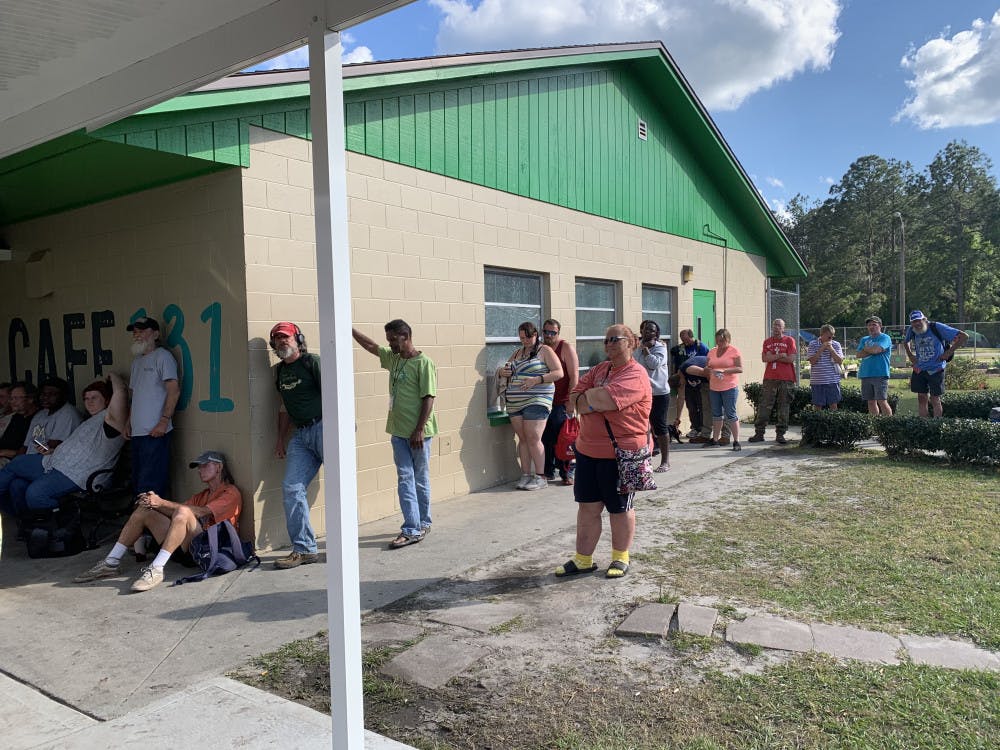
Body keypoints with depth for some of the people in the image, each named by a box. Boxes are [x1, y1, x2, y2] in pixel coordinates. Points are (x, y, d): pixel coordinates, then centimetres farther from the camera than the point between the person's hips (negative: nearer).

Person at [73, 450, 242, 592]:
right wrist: (153, 502, -8)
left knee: (183, 512, -33)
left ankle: (156, 570, -37)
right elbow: (174, 511, 12)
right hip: (184, 550, 8)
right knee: (143, 510, 2)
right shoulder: (202, 495, 31)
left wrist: (163, 503, -17)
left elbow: (201, 512, -13)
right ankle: (111, 564, -3)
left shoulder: (231, 493, 6)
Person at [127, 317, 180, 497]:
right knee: (137, 483, 13)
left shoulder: (162, 356, -5)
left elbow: (174, 390, -13)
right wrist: (129, 422, 16)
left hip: (155, 432, -9)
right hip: (137, 433, 9)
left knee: (151, 484, -9)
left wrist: (164, 421, -19)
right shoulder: (137, 361, 21)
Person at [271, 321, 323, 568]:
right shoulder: (280, 371, 18)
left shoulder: (312, 362, -4)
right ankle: (304, 549, 5)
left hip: (324, 427, -7)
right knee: (291, 488, -2)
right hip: (301, 434, 7)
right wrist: (281, 438, 20)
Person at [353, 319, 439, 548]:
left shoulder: (423, 363, -12)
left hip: (418, 432, -7)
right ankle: (412, 529, 5)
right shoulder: (393, 358, 11)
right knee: (405, 479, 3)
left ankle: (422, 523, 17)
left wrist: (419, 430, -19)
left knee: (420, 479, 6)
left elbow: (428, 398, -16)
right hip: (399, 431, 7)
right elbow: (371, 346, 23)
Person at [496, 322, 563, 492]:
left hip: (536, 401, -6)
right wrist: (501, 372, 2)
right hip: (515, 403, 6)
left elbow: (559, 373, -6)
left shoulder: (545, 351, 2)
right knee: (523, 439, 5)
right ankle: (526, 475, 11)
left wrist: (537, 379, -18)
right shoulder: (517, 353, 20)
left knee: (533, 439, -9)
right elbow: (503, 371, 27)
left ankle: (540, 477, -1)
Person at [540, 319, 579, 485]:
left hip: (561, 403, -5)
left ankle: (567, 473, 6)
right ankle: (548, 472, 17)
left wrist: (570, 400, -13)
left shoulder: (566, 348, -3)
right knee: (545, 438, 8)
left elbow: (574, 377, -7)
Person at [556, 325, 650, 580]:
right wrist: (597, 400, -15)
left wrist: (588, 396, -8)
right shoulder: (600, 369, 11)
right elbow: (575, 400, 4)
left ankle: (620, 558, 27)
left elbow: (603, 399, -29)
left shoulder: (635, 375, -14)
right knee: (588, 506, 11)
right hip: (588, 449, 7)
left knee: (619, 508, 9)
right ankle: (583, 559, 22)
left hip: (621, 453, -7)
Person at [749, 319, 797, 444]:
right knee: (764, 405, -1)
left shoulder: (789, 340, 4)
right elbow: (764, 358, 0)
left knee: (784, 407, 1)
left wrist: (772, 357, -5)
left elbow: (791, 359, -8)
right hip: (769, 378, 2)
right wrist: (780, 356, -9)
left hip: (786, 379, -2)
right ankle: (759, 433, 3)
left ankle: (780, 434, 8)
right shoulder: (767, 341, 13)